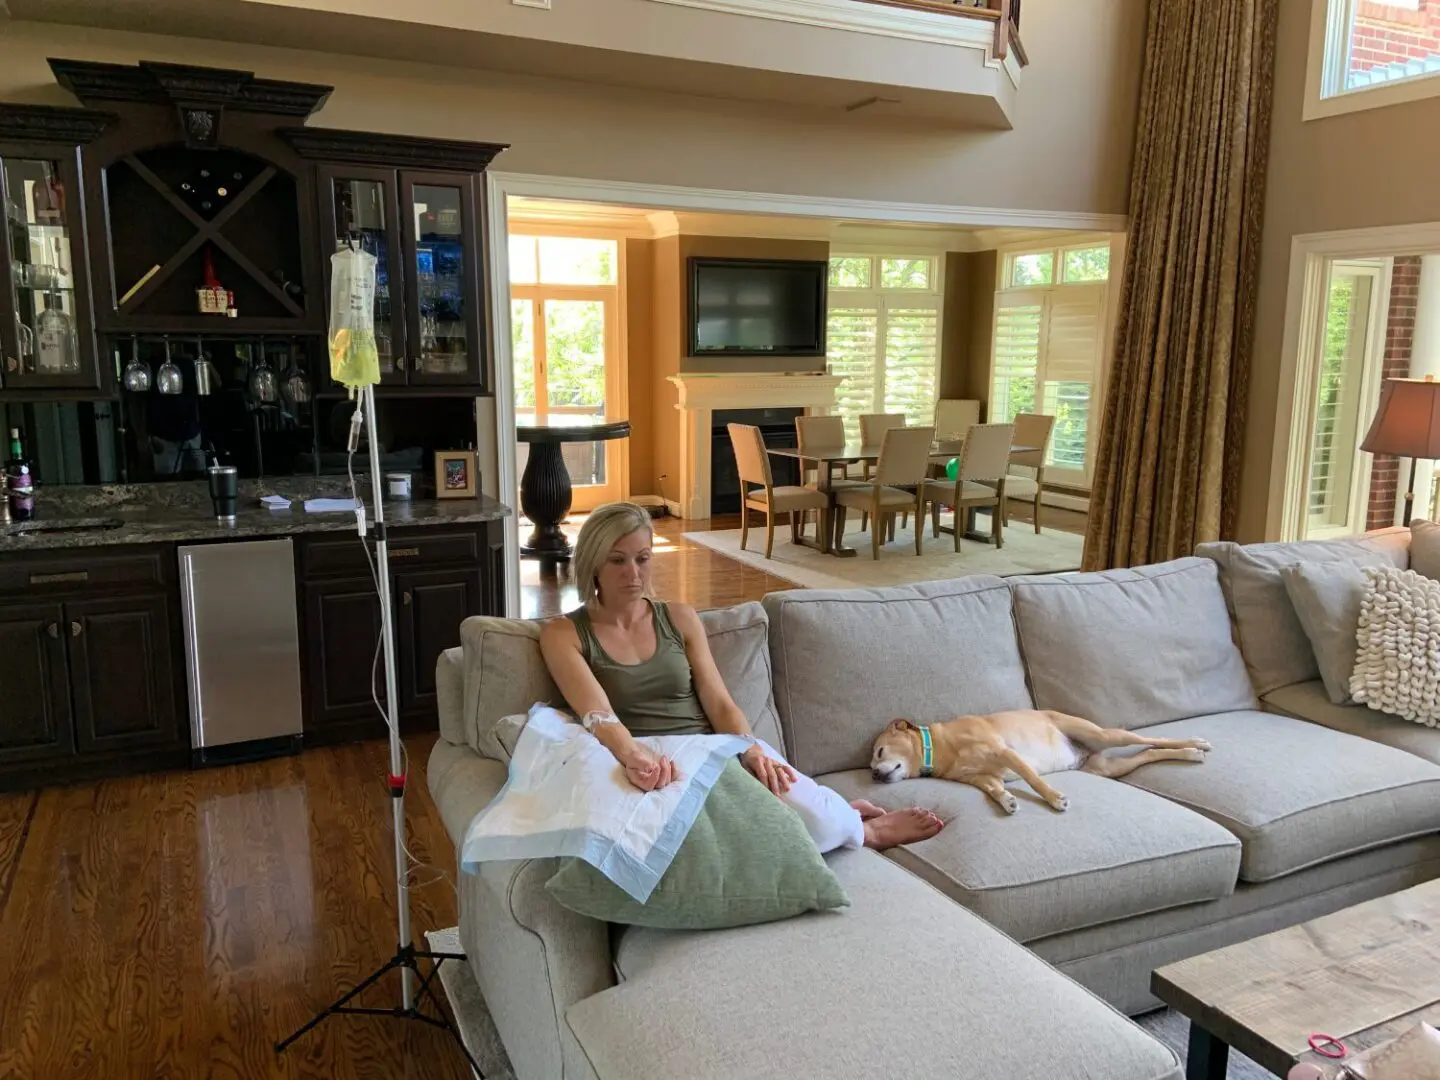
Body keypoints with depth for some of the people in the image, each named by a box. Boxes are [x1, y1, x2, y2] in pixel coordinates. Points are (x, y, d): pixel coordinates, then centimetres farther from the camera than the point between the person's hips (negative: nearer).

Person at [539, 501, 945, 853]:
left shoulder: (680, 618, 12)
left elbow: (720, 704, 3)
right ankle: (860, 828, 0)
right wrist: (633, 754, -40)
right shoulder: (564, 634, 1)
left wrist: (751, 750, -19)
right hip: (651, 766, -3)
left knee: (815, 818, -27)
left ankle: (843, 819, 11)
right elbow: (597, 714, -17)